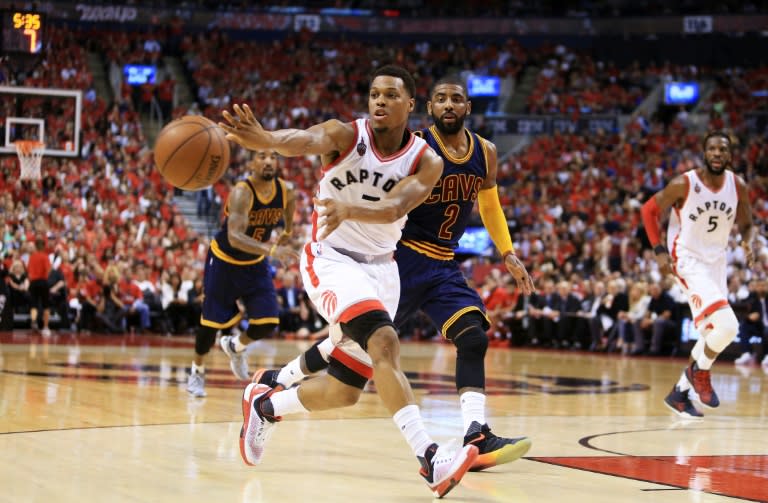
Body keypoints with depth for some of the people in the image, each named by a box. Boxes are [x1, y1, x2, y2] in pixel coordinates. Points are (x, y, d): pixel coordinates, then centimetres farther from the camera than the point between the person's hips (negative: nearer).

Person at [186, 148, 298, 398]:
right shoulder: (241, 193, -32)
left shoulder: (287, 191, -14)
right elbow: (234, 237, -46)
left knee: (268, 324, -5)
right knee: (212, 321, 3)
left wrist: (287, 233, 15)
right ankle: (197, 370, 30)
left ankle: (235, 346, 28)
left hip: (255, 265, 4)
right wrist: (272, 250, -57)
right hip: (224, 262, -4)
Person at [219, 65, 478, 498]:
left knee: (344, 391, 7)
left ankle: (264, 404, 34)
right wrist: (263, 138, -60)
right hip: (332, 260, -5)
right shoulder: (346, 135, -13)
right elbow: (305, 140, -37)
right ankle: (429, 458, -35)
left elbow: (394, 208, -26)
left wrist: (348, 210, -48)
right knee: (385, 343, -29)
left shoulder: (427, 162, -7)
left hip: (380, 267, 5)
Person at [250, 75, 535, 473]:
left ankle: (477, 437, -23)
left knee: (474, 339, -15)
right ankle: (275, 380, 19)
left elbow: (490, 207, 21)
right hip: (404, 257, -5)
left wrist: (508, 254, 11)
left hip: (445, 265, 5)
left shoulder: (485, 153, 5)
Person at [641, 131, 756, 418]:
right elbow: (649, 210, -6)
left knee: (712, 337, 11)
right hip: (688, 262, -6)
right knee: (727, 325, -23)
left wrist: (747, 242, -14)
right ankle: (700, 371, 4)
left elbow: (746, 224, 9)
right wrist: (659, 251, -14)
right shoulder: (684, 184, -17)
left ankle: (680, 392, 27)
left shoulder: (738, 187, -4)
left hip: (716, 263, 6)